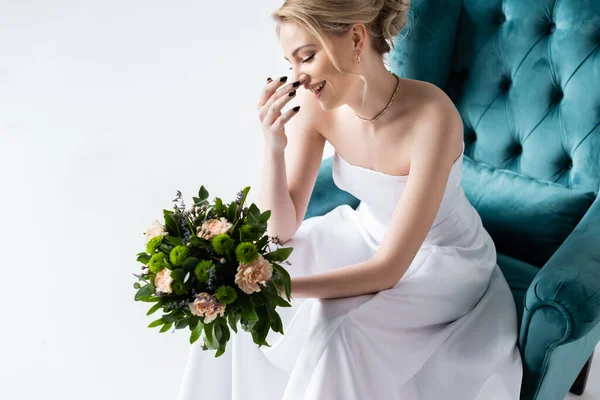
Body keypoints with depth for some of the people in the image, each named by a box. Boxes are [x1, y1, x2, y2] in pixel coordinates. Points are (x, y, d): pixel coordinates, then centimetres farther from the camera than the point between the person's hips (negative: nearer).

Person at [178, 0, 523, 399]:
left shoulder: (432, 115, -32)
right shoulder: (316, 105, -16)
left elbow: (388, 269, -31)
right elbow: (281, 230, -13)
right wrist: (274, 146, -29)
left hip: (443, 262, -5)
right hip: (367, 236, 5)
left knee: (334, 327, -29)